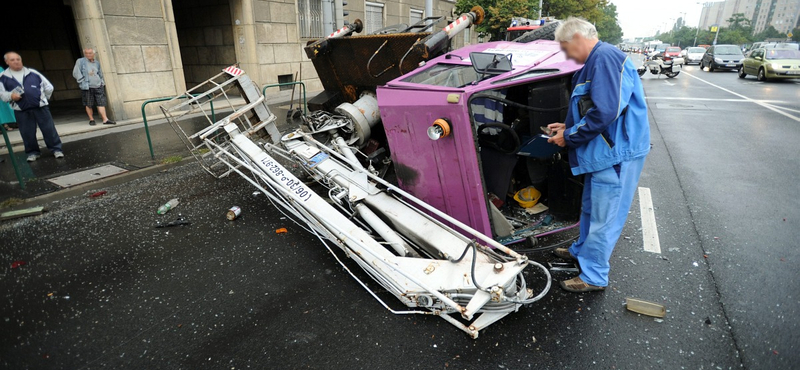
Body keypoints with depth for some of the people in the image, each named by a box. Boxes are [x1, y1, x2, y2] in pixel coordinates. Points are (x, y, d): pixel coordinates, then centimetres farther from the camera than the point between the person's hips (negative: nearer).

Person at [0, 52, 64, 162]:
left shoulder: (33, 73, 7)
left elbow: (48, 87, 14)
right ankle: (33, 152, 17)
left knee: (49, 129, -1)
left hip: (40, 106, -1)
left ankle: (56, 149, 7)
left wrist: (42, 98, 16)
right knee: (27, 133, 5)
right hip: (21, 110, 1)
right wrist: (11, 96, -12)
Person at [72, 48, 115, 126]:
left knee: (101, 103, -5)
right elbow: (76, 73, -1)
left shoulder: (97, 62, 15)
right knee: (88, 105, 3)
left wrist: (102, 82, 16)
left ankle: (105, 119, -9)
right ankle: (91, 119, 13)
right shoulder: (80, 61, 2)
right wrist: (83, 81, -7)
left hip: (98, 86, 3)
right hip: (87, 87, -3)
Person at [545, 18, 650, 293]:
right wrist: (568, 126, 12)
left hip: (616, 154, -10)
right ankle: (582, 251, 43)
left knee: (603, 218, 1)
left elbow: (605, 113, -28)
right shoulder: (596, 62, 14)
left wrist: (569, 137, -17)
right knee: (590, 208, 24)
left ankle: (594, 277, 16)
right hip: (602, 151, 10)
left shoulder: (605, 57, -19)